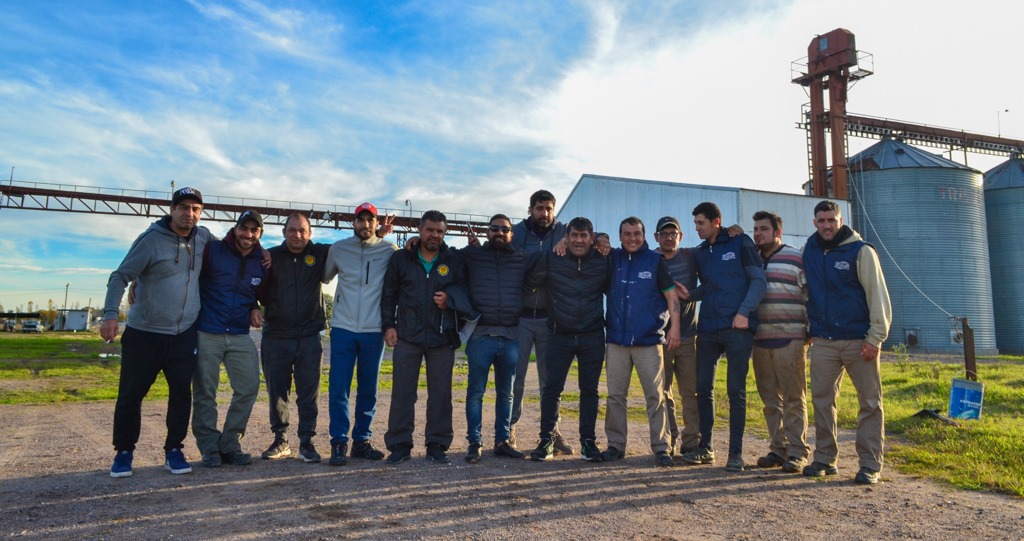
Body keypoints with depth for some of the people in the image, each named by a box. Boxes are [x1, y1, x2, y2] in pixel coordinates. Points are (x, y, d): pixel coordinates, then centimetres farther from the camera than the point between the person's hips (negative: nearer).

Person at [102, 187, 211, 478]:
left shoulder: (203, 237, 3)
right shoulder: (151, 239, -11)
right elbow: (120, 276, -9)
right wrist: (110, 314, -21)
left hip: (184, 335, 3)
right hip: (144, 333, -3)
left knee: (182, 393, 2)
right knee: (130, 395, 5)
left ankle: (174, 450, 16)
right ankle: (124, 451, 23)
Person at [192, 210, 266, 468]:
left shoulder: (262, 262, 6)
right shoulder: (211, 250, -6)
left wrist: (253, 308, 2)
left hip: (240, 336, 4)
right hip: (206, 333, -4)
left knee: (249, 388, 0)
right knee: (204, 393, 3)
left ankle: (229, 444, 15)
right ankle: (209, 447, 18)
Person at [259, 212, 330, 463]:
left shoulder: (320, 254, 2)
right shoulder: (271, 256, 4)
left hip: (309, 337, -1)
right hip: (275, 337, 1)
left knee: (309, 392, 2)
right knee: (276, 391, 9)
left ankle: (306, 442, 13)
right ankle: (280, 440, 23)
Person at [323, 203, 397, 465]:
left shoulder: (389, 250, 1)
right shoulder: (338, 249, 7)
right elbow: (324, 277, 21)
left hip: (374, 330, 0)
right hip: (343, 328, 0)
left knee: (368, 389, 8)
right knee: (338, 389, -2)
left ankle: (361, 440, 20)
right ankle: (339, 443, 7)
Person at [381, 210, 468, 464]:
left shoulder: (454, 261, 7)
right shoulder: (400, 258, 7)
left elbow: (464, 291, 11)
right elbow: (388, 295, 9)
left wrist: (450, 297, -10)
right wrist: (388, 325, 1)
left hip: (442, 338, 1)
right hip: (407, 336, 0)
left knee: (441, 393, 5)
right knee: (402, 391, 1)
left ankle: (437, 444, 16)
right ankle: (400, 444, 11)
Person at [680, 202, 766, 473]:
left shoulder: (740, 243, -1)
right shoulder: (701, 252, 14)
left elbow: (759, 280, -4)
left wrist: (744, 311, -14)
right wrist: (690, 294, 1)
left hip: (737, 328, -5)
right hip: (707, 329, 6)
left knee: (736, 390, -1)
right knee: (703, 388, 6)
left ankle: (736, 453, 8)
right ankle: (705, 448, 18)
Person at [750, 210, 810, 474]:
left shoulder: (796, 257, 0)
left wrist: (811, 329, -7)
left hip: (790, 340, -5)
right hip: (761, 340, 5)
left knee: (794, 398, -2)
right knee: (770, 399, 9)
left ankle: (797, 452, 5)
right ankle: (777, 449, 18)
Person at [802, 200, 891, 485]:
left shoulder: (861, 251, -5)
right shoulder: (809, 250, 9)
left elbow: (878, 295, -8)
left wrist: (876, 336, -14)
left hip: (859, 341, -4)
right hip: (823, 341, 4)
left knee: (870, 402, 2)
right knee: (822, 400, 6)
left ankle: (870, 464, 9)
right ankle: (824, 458, 16)